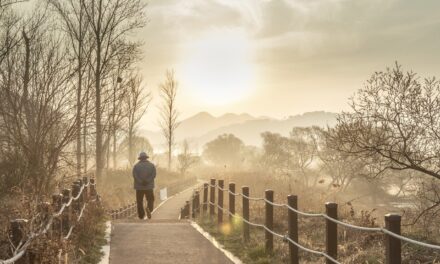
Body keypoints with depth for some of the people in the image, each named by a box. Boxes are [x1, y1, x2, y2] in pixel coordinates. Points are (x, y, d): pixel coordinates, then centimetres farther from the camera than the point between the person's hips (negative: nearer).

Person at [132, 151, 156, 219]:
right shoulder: (152, 165, 5)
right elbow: (153, 175, -7)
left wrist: (141, 182, -14)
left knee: (139, 201, 9)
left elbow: (135, 176, -10)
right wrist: (147, 181, -13)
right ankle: (149, 208, -19)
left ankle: (141, 215, 6)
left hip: (139, 187, 0)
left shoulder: (136, 166, 3)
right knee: (150, 199, 10)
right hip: (149, 186, 0)